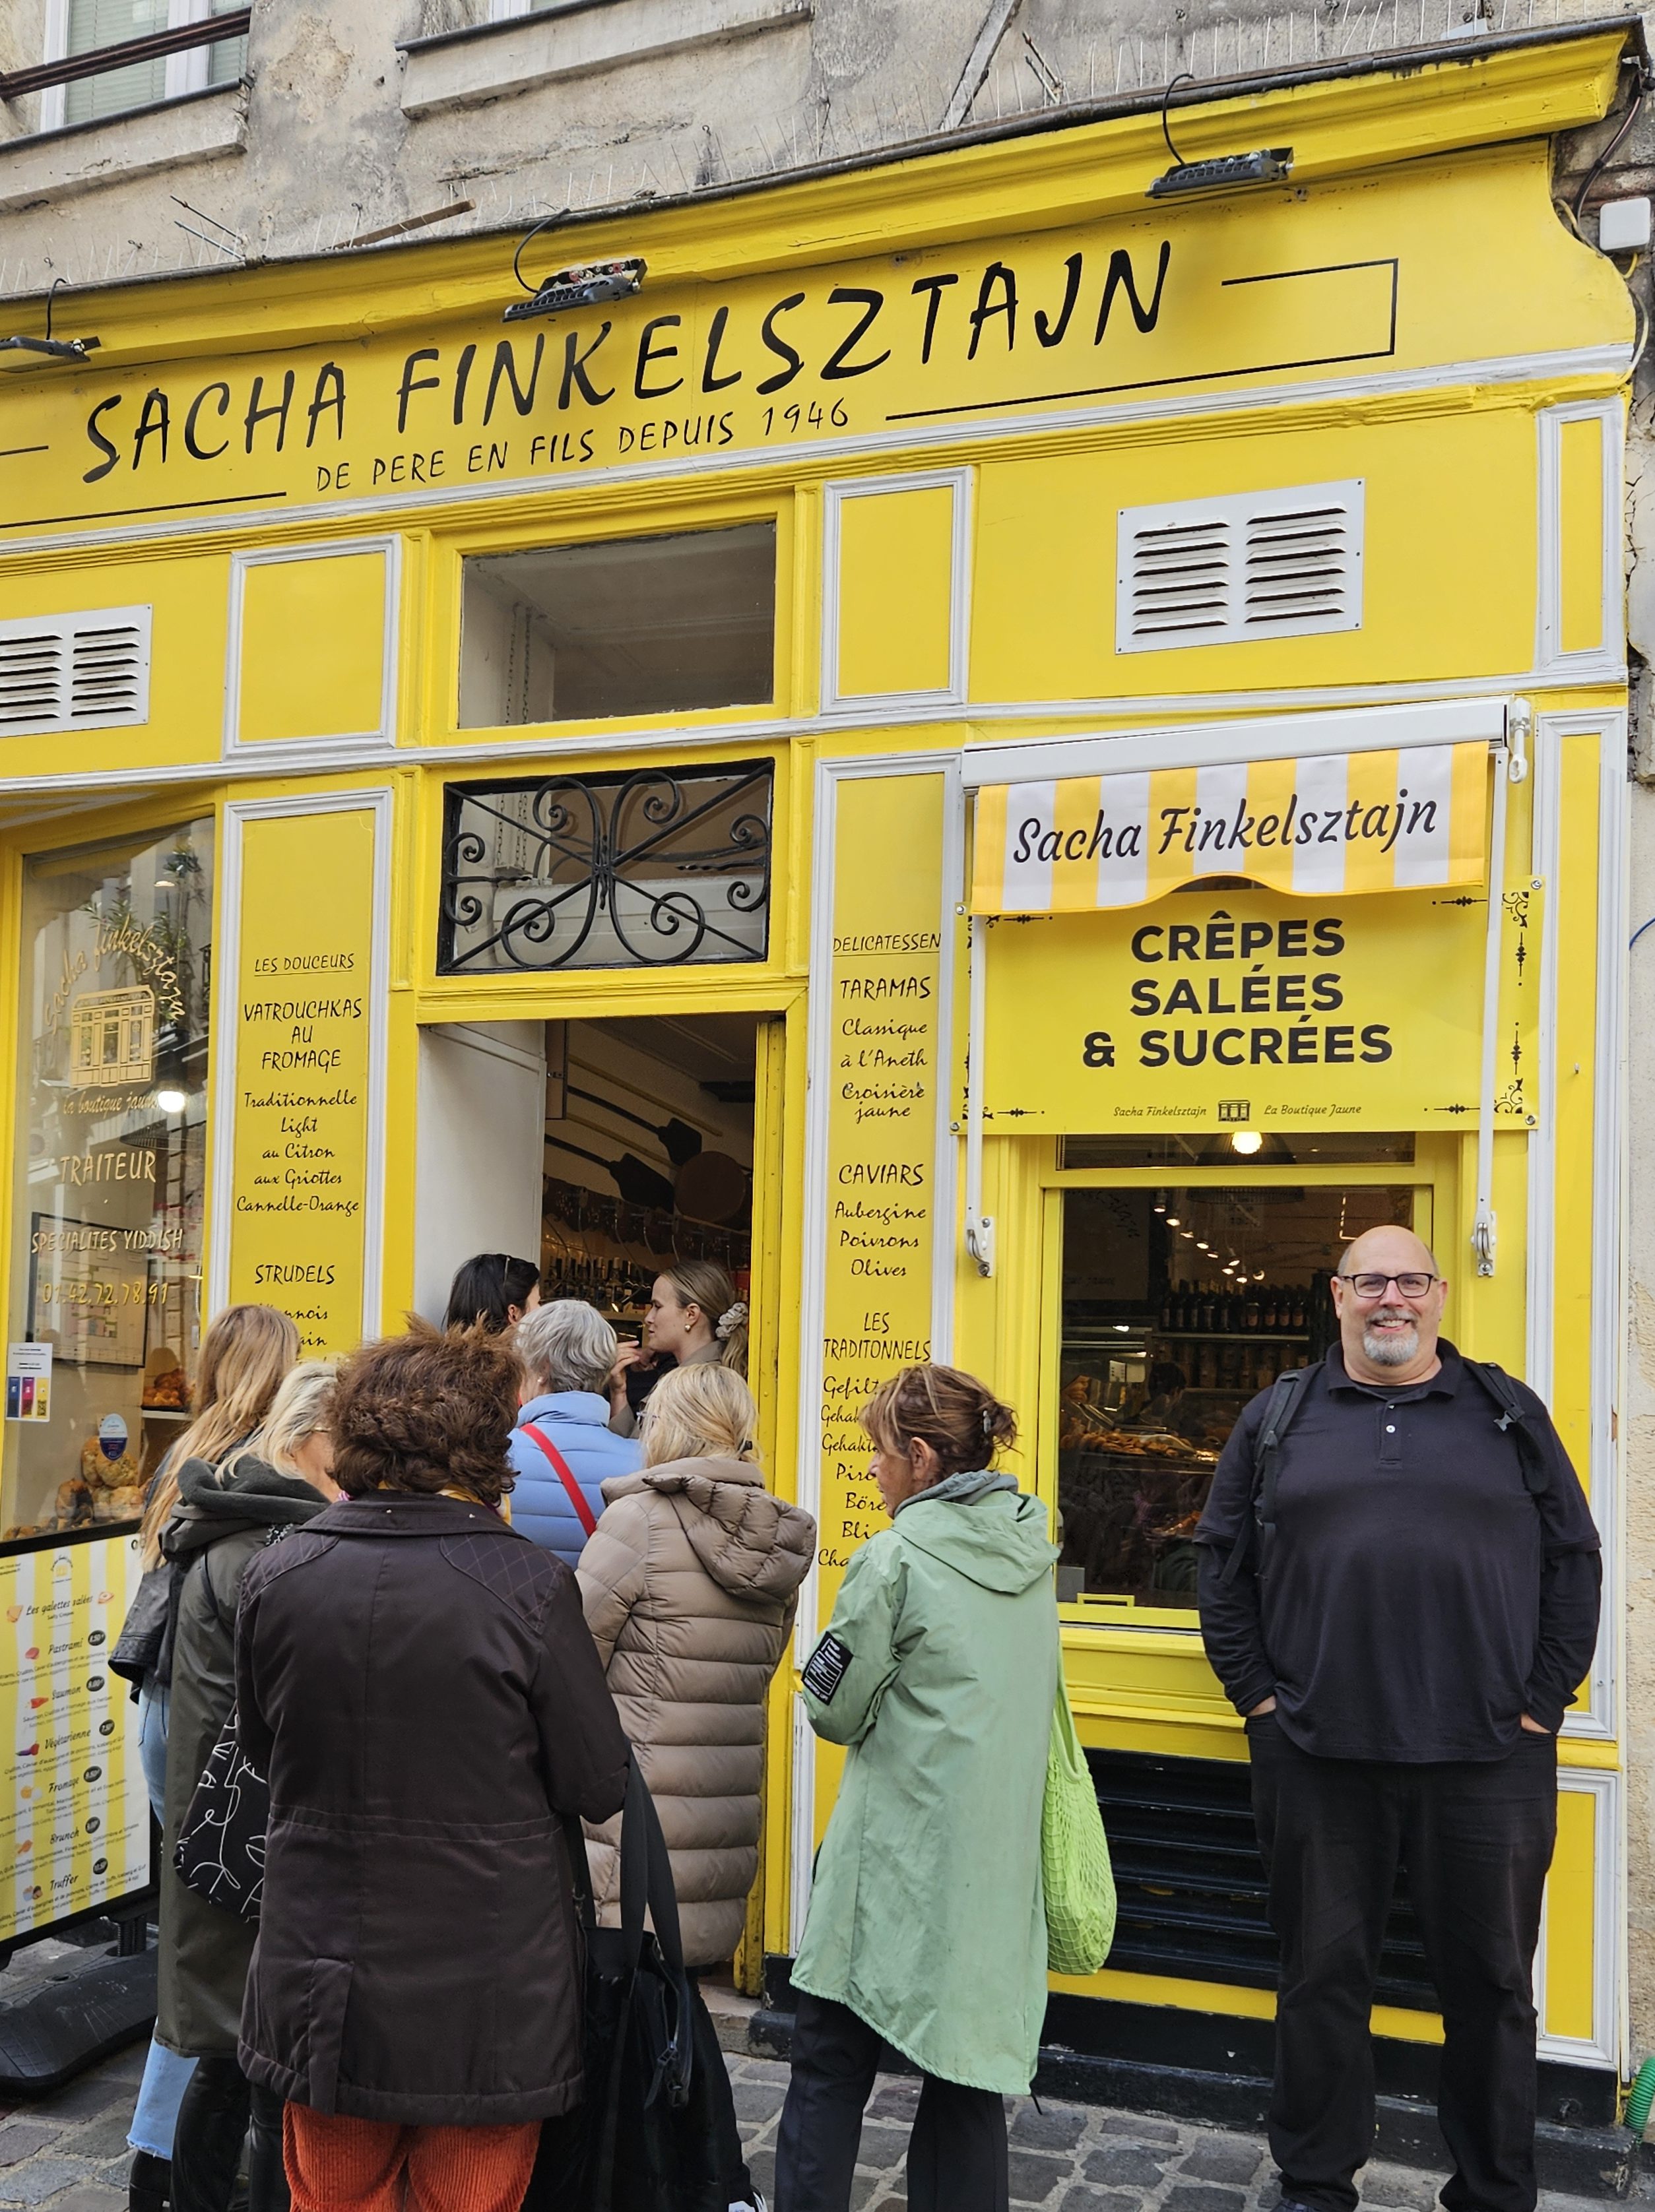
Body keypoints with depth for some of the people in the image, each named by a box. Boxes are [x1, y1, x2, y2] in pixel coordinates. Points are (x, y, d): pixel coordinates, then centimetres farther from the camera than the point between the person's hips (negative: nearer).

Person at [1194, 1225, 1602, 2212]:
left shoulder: (1509, 1415, 6)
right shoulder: (1277, 1419, 7)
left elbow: (1574, 1562, 5)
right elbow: (1223, 1562, 8)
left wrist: (1541, 1705, -2)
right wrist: (1257, 1692, 1)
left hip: (1488, 1758, 0)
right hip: (1317, 1758, 0)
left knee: (1491, 1980, 11)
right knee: (1324, 1973, 11)